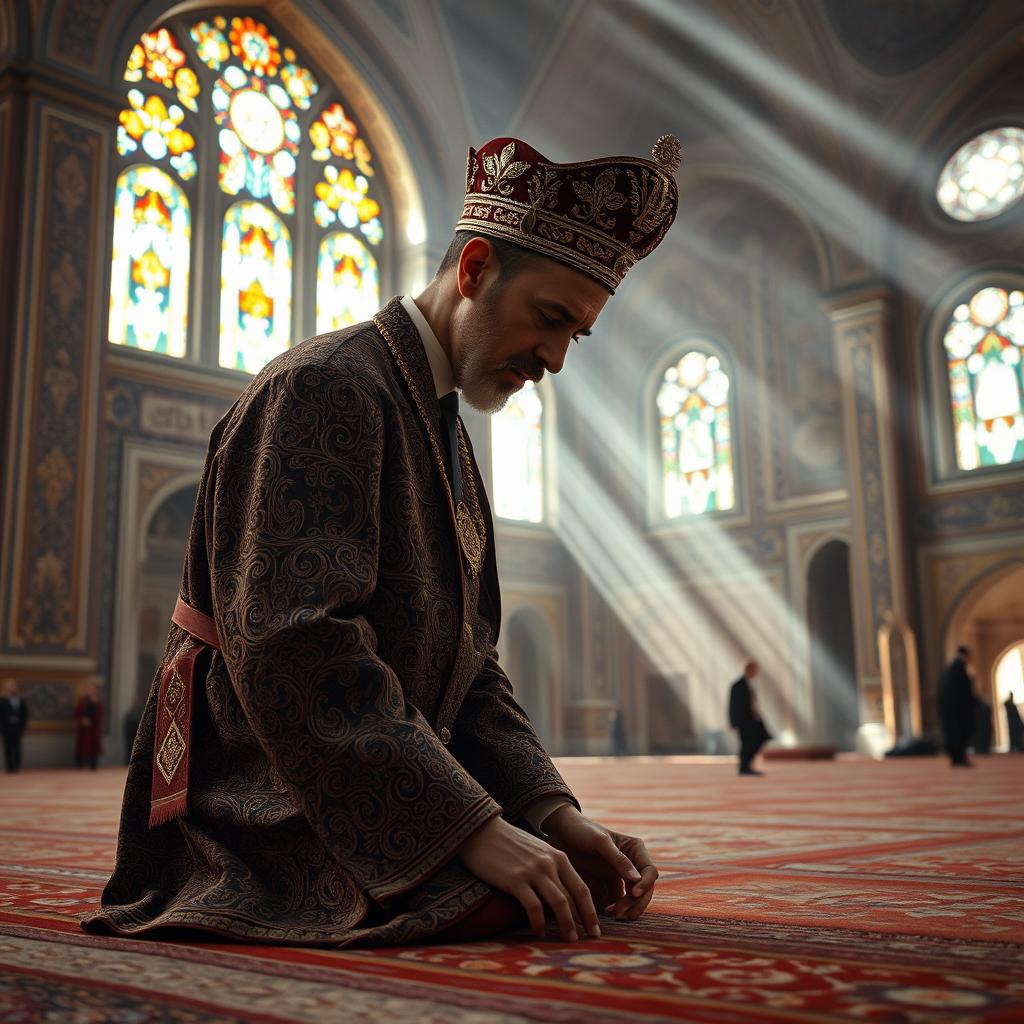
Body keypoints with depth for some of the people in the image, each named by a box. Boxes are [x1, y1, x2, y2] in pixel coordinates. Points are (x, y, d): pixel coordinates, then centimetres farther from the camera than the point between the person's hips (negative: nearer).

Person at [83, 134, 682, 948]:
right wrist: (472, 824, -27)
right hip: (264, 815, -9)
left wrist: (553, 812, -4)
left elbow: (463, 663, 11)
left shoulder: (447, 433, 15)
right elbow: (293, 647, -26)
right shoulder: (321, 387, -15)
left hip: (368, 803, 9)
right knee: (502, 906, -27)